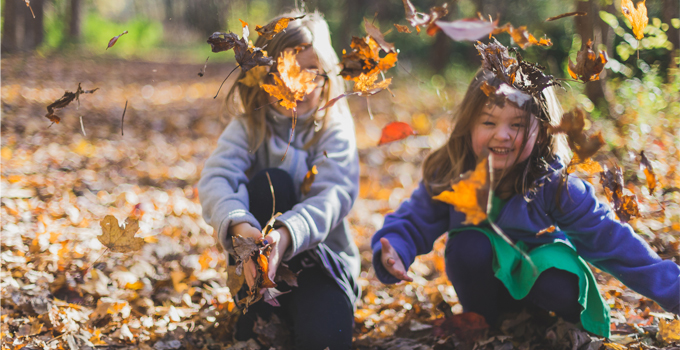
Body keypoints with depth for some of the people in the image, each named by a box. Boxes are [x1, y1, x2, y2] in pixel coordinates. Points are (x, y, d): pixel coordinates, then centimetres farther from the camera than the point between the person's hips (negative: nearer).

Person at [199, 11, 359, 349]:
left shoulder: (335, 128, -8)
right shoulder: (249, 124, -5)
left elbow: (334, 194, -24)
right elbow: (216, 178, -22)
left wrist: (286, 235, -45)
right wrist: (240, 226, -45)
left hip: (320, 253, -1)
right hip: (259, 255, 1)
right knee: (270, 182, -28)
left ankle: (289, 313, 6)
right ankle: (257, 311, -17)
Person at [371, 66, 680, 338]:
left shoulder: (554, 185, -23)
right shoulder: (447, 177, -18)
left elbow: (610, 239, -21)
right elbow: (412, 223, -7)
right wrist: (393, 252, -31)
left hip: (539, 275, -2)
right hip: (485, 282, 2)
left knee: (562, 290, -34)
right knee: (468, 245, -30)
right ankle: (479, 323, -2)